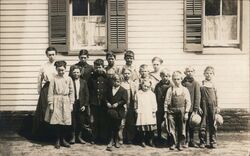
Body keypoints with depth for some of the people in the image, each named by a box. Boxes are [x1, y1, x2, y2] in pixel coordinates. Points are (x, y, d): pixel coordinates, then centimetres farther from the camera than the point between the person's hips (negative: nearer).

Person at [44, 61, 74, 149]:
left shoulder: (69, 79, 4)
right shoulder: (54, 79, -2)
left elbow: (71, 92, 7)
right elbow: (50, 92, -2)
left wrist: (71, 104, 3)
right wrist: (50, 104, -6)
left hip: (66, 102, 2)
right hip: (56, 101, -2)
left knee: (66, 122, 3)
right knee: (56, 121, -2)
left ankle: (63, 139, 18)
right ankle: (58, 140, 12)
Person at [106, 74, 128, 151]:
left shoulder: (123, 90, 0)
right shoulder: (109, 90, 12)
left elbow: (124, 100, -8)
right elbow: (106, 98, 15)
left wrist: (117, 104, -15)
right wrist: (107, 103, -4)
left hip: (119, 111, -2)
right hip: (110, 111, 2)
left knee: (117, 127, 7)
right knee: (111, 127, 0)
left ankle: (116, 140, 22)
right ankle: (111, 141, 5)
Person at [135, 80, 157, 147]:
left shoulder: (151, 94, 6)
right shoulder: (138, 93, 5)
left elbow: (154, 104, 7)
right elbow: (137, 103, 9)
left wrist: (154, 111, 3)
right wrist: (137, 111, 5)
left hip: (150, 113, 0)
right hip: (141, 113, 0)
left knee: (151, 129, -1)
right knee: (142, 129, 0)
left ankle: (150, 141, 11)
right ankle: (142, 141, 11)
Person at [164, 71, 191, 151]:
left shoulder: (185, 90, 2)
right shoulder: (170, 90, 2)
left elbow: (188, 102, 1)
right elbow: (166, 101, 3)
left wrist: (186, 112, -5)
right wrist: (166, 111, -1)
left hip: (182, 111, 0)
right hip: (172, 111, 0)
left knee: (182, 128, 5)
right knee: (172, 129, 3)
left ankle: (180, 144, 16)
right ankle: (173, 143, 15)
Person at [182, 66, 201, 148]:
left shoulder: (195, 83, -1)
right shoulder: (183, 83, 2)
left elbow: (197, 96, -3)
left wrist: (196, 108, -8)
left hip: (192, 108, 0)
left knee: (192, 125, 9)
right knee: (185, 125, 2)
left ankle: (191, 141, 20)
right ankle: (186, 141, 11)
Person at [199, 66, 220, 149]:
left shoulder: (213, 85, 7)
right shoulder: (201, 84, 0)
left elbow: (216, 97, 11)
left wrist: (217, 106, 7)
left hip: (212, 106, 2)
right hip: (203, 106, -2)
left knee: (213, 124, 6)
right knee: (203, 124, 2)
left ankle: (213, 141, 15)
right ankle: (202, 141, 12)